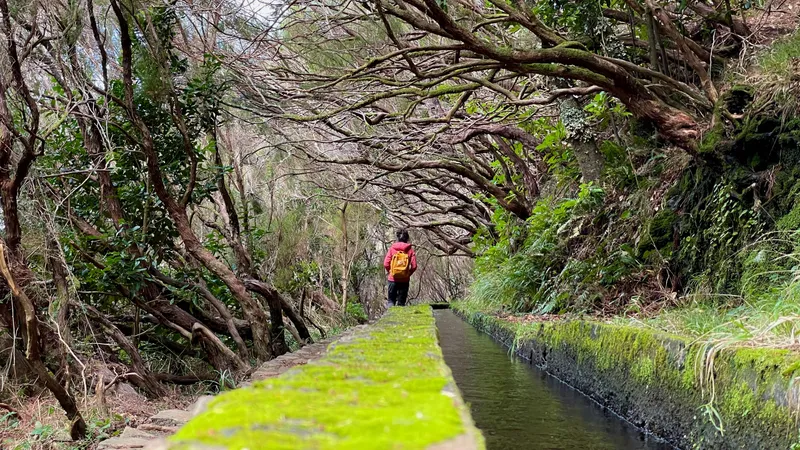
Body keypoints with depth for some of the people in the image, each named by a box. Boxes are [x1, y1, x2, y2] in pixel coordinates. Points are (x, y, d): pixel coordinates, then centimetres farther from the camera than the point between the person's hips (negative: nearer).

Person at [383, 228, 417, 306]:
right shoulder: (410, 250, -3)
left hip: (393, 279, 0)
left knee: (391, 300, 8)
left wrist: (390, 272, 11)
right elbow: (414, 266, -7)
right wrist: (408, 273, 9)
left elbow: (386, 264, -6)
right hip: (404, 280, 0)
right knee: (401, 301, 9)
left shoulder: (392, 248, -3)